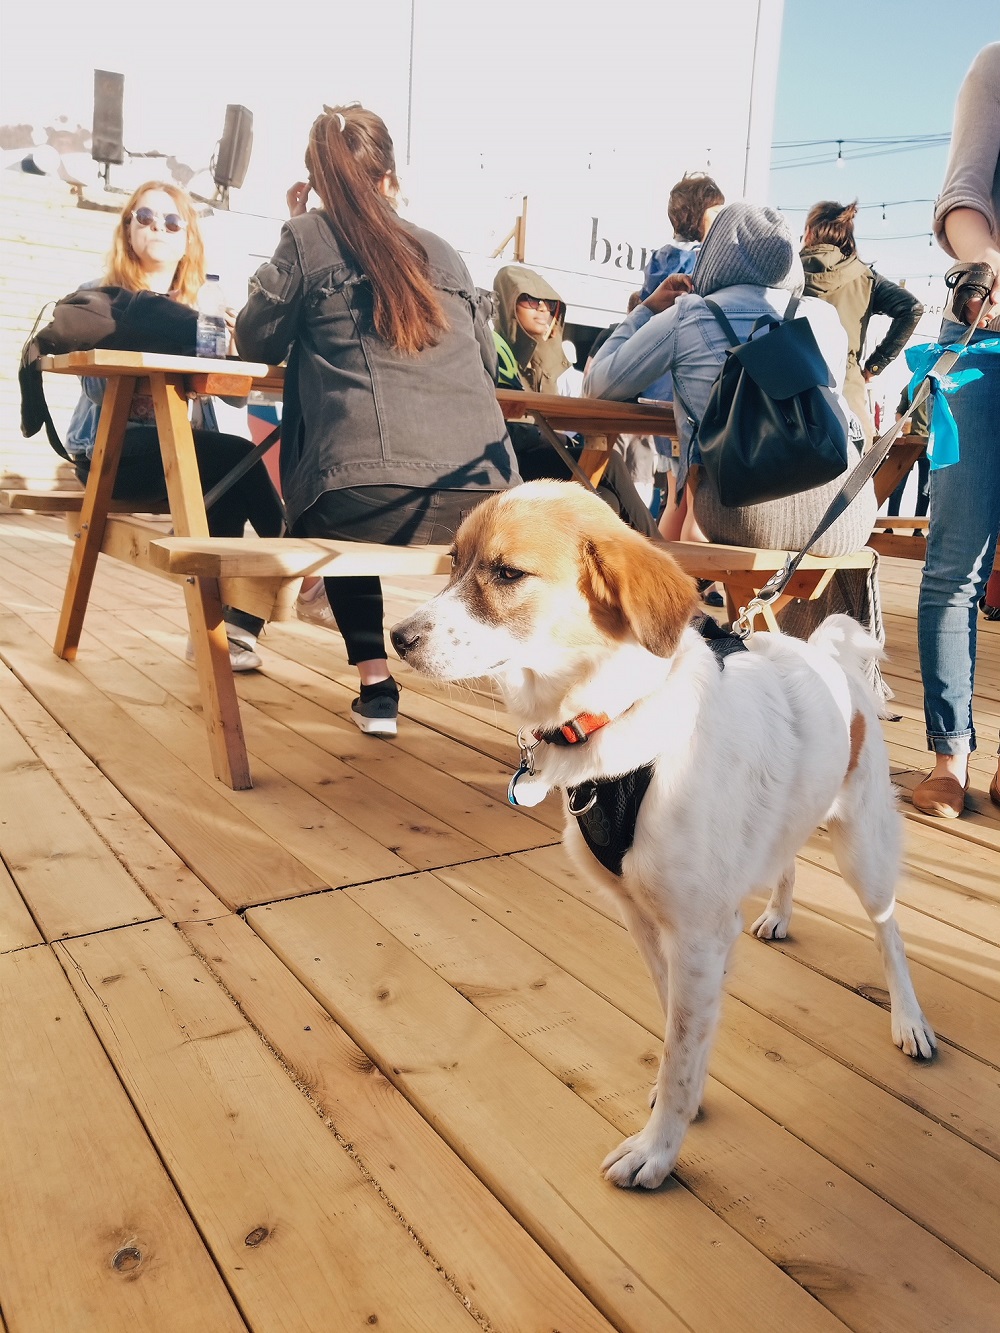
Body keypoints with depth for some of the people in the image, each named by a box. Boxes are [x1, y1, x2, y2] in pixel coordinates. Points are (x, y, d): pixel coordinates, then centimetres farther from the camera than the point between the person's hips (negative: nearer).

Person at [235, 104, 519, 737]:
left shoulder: (308, 237, 9)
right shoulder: (441, 250, 20)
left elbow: (258, 340, 19)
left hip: (365, 500, -3)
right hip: (482, 506, 3)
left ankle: (376, 684, 19)